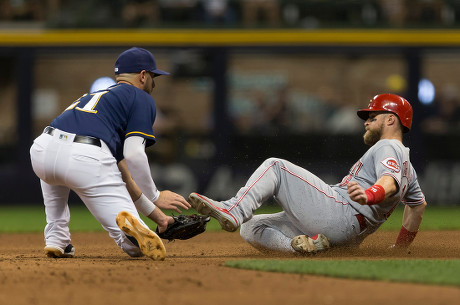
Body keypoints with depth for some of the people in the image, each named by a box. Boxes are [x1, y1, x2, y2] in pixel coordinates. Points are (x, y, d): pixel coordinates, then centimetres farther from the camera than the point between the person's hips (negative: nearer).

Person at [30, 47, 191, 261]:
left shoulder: (95, 95, 39)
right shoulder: (142, 99, 18)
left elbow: (120, 168, 38)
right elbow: (133, 156, 1)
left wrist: (155, 214, 39)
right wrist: (155, 197, 15)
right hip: (86, 159, -6)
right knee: (137, 246, 4)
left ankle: (56, 240, 28)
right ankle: (130, 224, -33)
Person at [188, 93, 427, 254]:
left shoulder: (388, 147, -1)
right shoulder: (406, 165, 31)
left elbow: (390, 181, -23)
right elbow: (419, 204, 40)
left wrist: (369, 195, -46)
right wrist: (401, 246, 40)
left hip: (337, 212, -10)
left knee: (275, 167, -9)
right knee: (251, 229, 5)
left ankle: (233, 211, -30)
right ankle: (306, 245, -19)